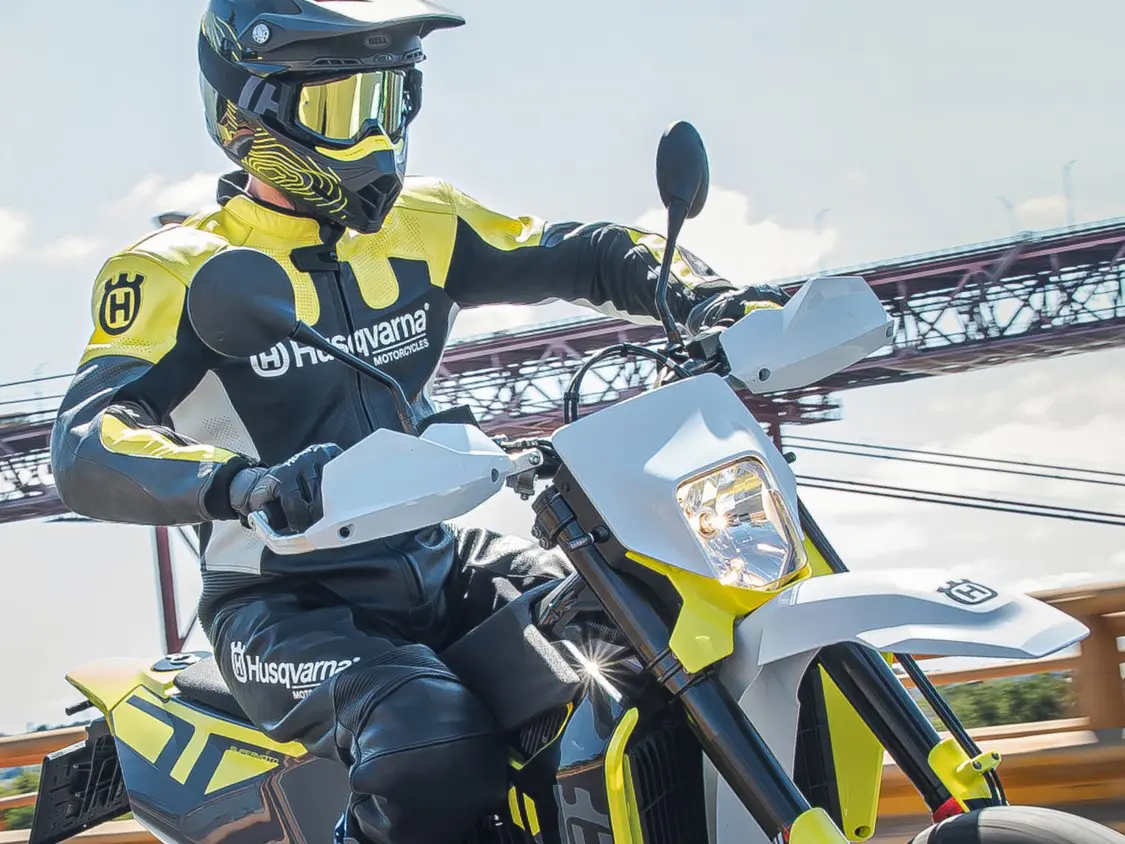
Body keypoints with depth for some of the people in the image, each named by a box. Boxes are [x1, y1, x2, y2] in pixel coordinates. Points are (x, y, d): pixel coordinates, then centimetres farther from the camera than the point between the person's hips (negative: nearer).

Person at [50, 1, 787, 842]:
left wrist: (710, 297, -14)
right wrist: (239, 482, -44)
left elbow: (583, 253, 8)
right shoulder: (177, 273, -10)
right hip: (287, 605, -6)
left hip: (439, 561, 6)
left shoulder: (421, 225, 8)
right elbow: (85, 449, -23)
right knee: (437, 755, -34)